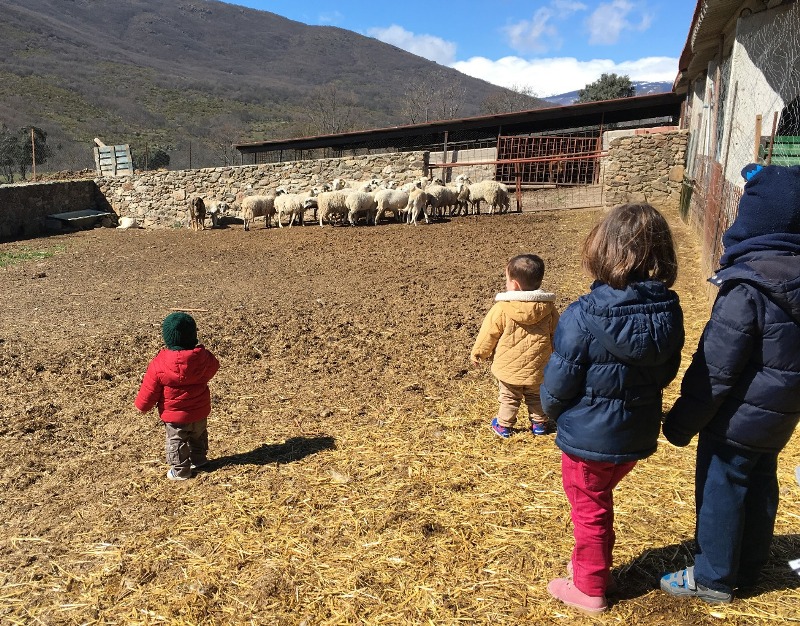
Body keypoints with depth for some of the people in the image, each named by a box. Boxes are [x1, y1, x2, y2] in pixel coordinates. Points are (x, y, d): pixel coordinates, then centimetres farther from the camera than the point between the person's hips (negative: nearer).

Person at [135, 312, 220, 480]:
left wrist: (141, 405, 8)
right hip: (200, 411, 4)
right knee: (198, 436, 26)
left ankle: (180, 470, 22)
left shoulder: (159, 365, -21)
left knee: (176, 442, 14)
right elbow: (213, 368, 9)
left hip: (174, 415, -4)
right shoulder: (203, 357, -15)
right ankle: (198, 459, 43)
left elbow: (149, 390, -11)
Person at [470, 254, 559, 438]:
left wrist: (477, 353, 6)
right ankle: (539, 424, 36)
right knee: (536, 397, 24)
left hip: (508, 367, -2)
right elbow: (556, 336, 2)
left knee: (509, 398, 17)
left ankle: (503, 426, 29)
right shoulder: (548, 308, -9)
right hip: (537, 368, 3)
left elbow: (488, 333, -9)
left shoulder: (501, 309, -19)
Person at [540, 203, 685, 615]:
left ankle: (589, 589, 35)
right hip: (638, 434, 6)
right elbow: (666, 372, 3)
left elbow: (559, 381, -18)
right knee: (600, 501, 28)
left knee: (589, 511, 17)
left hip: (589, 437, -5)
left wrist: (552, 408, 3)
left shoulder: (584, 315, -28)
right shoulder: (668, 310, -10)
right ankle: (596, 568, 46)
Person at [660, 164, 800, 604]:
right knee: (760, 488, 21)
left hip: (739, 417, -8)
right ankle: (747, 569, 39)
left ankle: (713, 579, 24)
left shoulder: (747, 286, -25)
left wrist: (683, 421, -14)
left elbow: (715, 366, -24)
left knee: (720, 492, 8)